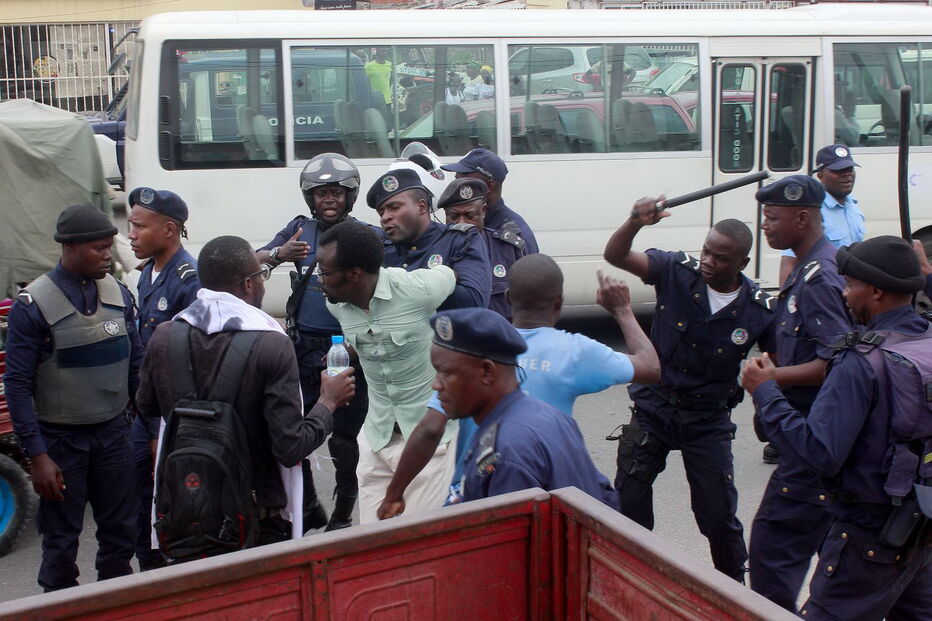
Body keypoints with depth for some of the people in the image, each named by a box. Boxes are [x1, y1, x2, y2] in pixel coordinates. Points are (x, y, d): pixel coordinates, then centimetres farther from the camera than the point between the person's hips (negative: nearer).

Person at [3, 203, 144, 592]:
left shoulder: (118, 294, 2)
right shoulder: (32, 304, -13)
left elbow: (137, 363, 10)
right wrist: (37, 455, -14)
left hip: (113, 434, 4)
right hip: (61, 440, -4)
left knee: (121, 533, 13)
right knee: (61, 542, 8)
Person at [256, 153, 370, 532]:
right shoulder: (300, 228, 7)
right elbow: (255, 261, -3)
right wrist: (279, 254, -24)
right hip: (302, 347, 4)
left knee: (343, 437, 2)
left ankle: (343, 515, 19)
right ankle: (308, 508, 28)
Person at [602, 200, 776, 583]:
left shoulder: (759, 310, -12)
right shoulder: (677, 272, -12)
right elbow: (615, 256, -19)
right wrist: (635, 223, -38)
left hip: (708, 418, -1)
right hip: (653, 407, 1)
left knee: (719, 515, 7)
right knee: (628, 503, 8)